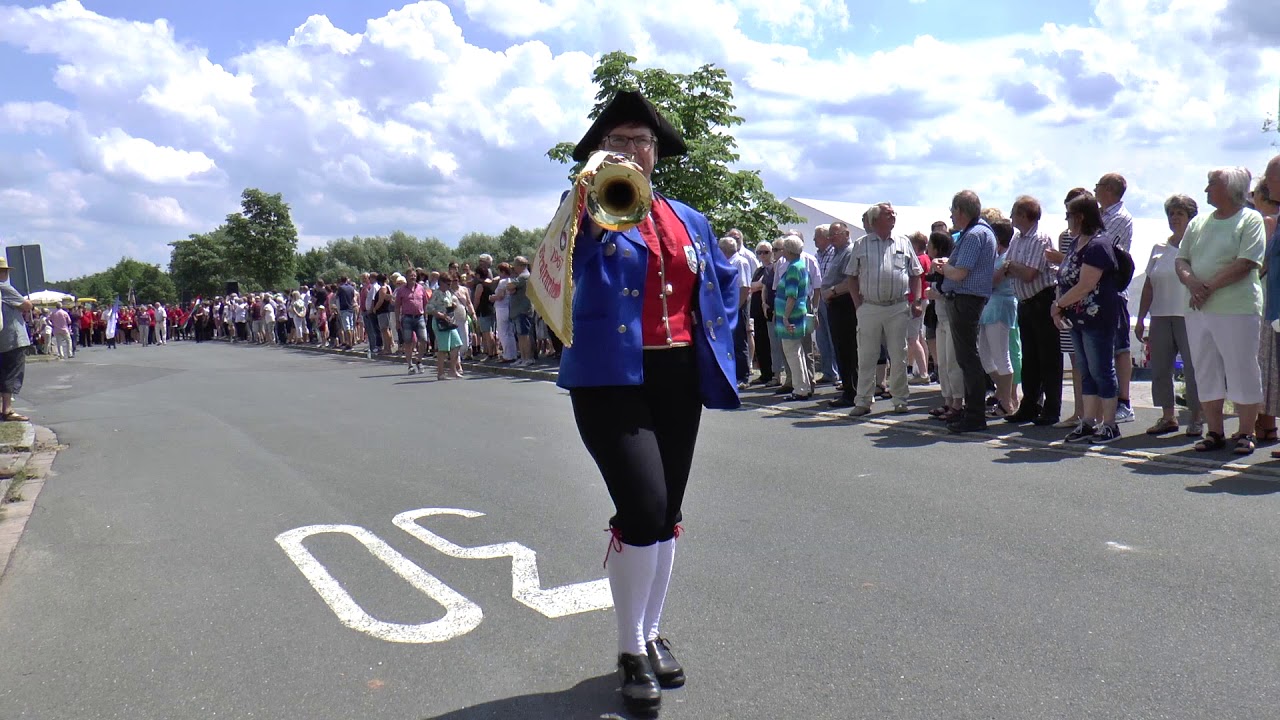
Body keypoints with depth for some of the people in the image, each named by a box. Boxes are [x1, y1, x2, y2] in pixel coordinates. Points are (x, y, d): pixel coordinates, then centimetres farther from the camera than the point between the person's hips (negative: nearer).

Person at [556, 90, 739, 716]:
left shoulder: (688, 220, 15)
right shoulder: (589, 212, 1)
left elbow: (725, 279, 23)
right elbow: (562, 256, -20)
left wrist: (714, 336, 9)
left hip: (678, 378, 5)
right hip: (611, 378, -5)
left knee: (666, 513, 10)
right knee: (644, 505, -16)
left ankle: (652, 635, 28)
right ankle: (632, 652, 4)